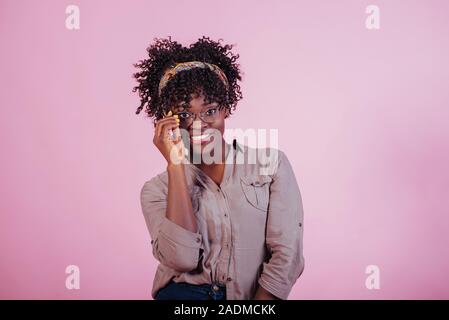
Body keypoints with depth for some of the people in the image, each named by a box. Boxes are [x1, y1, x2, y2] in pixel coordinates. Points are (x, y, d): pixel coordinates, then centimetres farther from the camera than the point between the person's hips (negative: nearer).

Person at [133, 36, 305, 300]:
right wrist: (176, 164, -9)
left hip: (258, 296, 1)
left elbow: (286, 256, -1)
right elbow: (183, 258, -12)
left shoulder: (271, 164, 5)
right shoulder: (157, 189, 6)